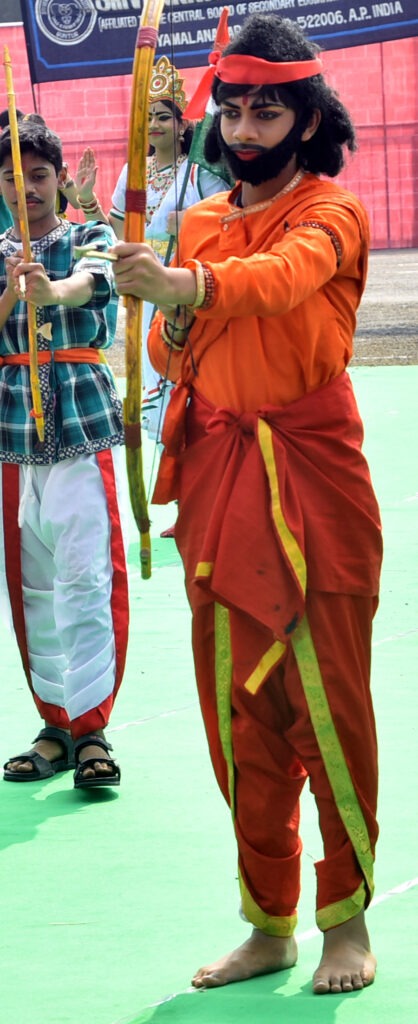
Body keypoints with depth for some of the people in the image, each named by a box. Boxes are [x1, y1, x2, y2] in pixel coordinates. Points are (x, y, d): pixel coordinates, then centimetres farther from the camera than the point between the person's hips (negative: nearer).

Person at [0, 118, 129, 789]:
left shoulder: (89, 239, 5)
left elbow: (87, 281, -18)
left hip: (84, 423, -3)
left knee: (88, 575, -12)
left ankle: (90, 726, -12)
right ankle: (55, 723, 12)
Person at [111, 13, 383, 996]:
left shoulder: (331, 211, -4)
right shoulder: (199, 222, 14)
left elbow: (284, 274, -27)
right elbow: (170, 349, 17)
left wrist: (187, 285, -46)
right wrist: (172, 327, -8)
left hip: (314, 482, -5)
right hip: (219, 482, 5)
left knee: (328, 703, -3)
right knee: (239, 712, 8)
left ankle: (347, 921, 10)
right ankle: (270, 925, 18)